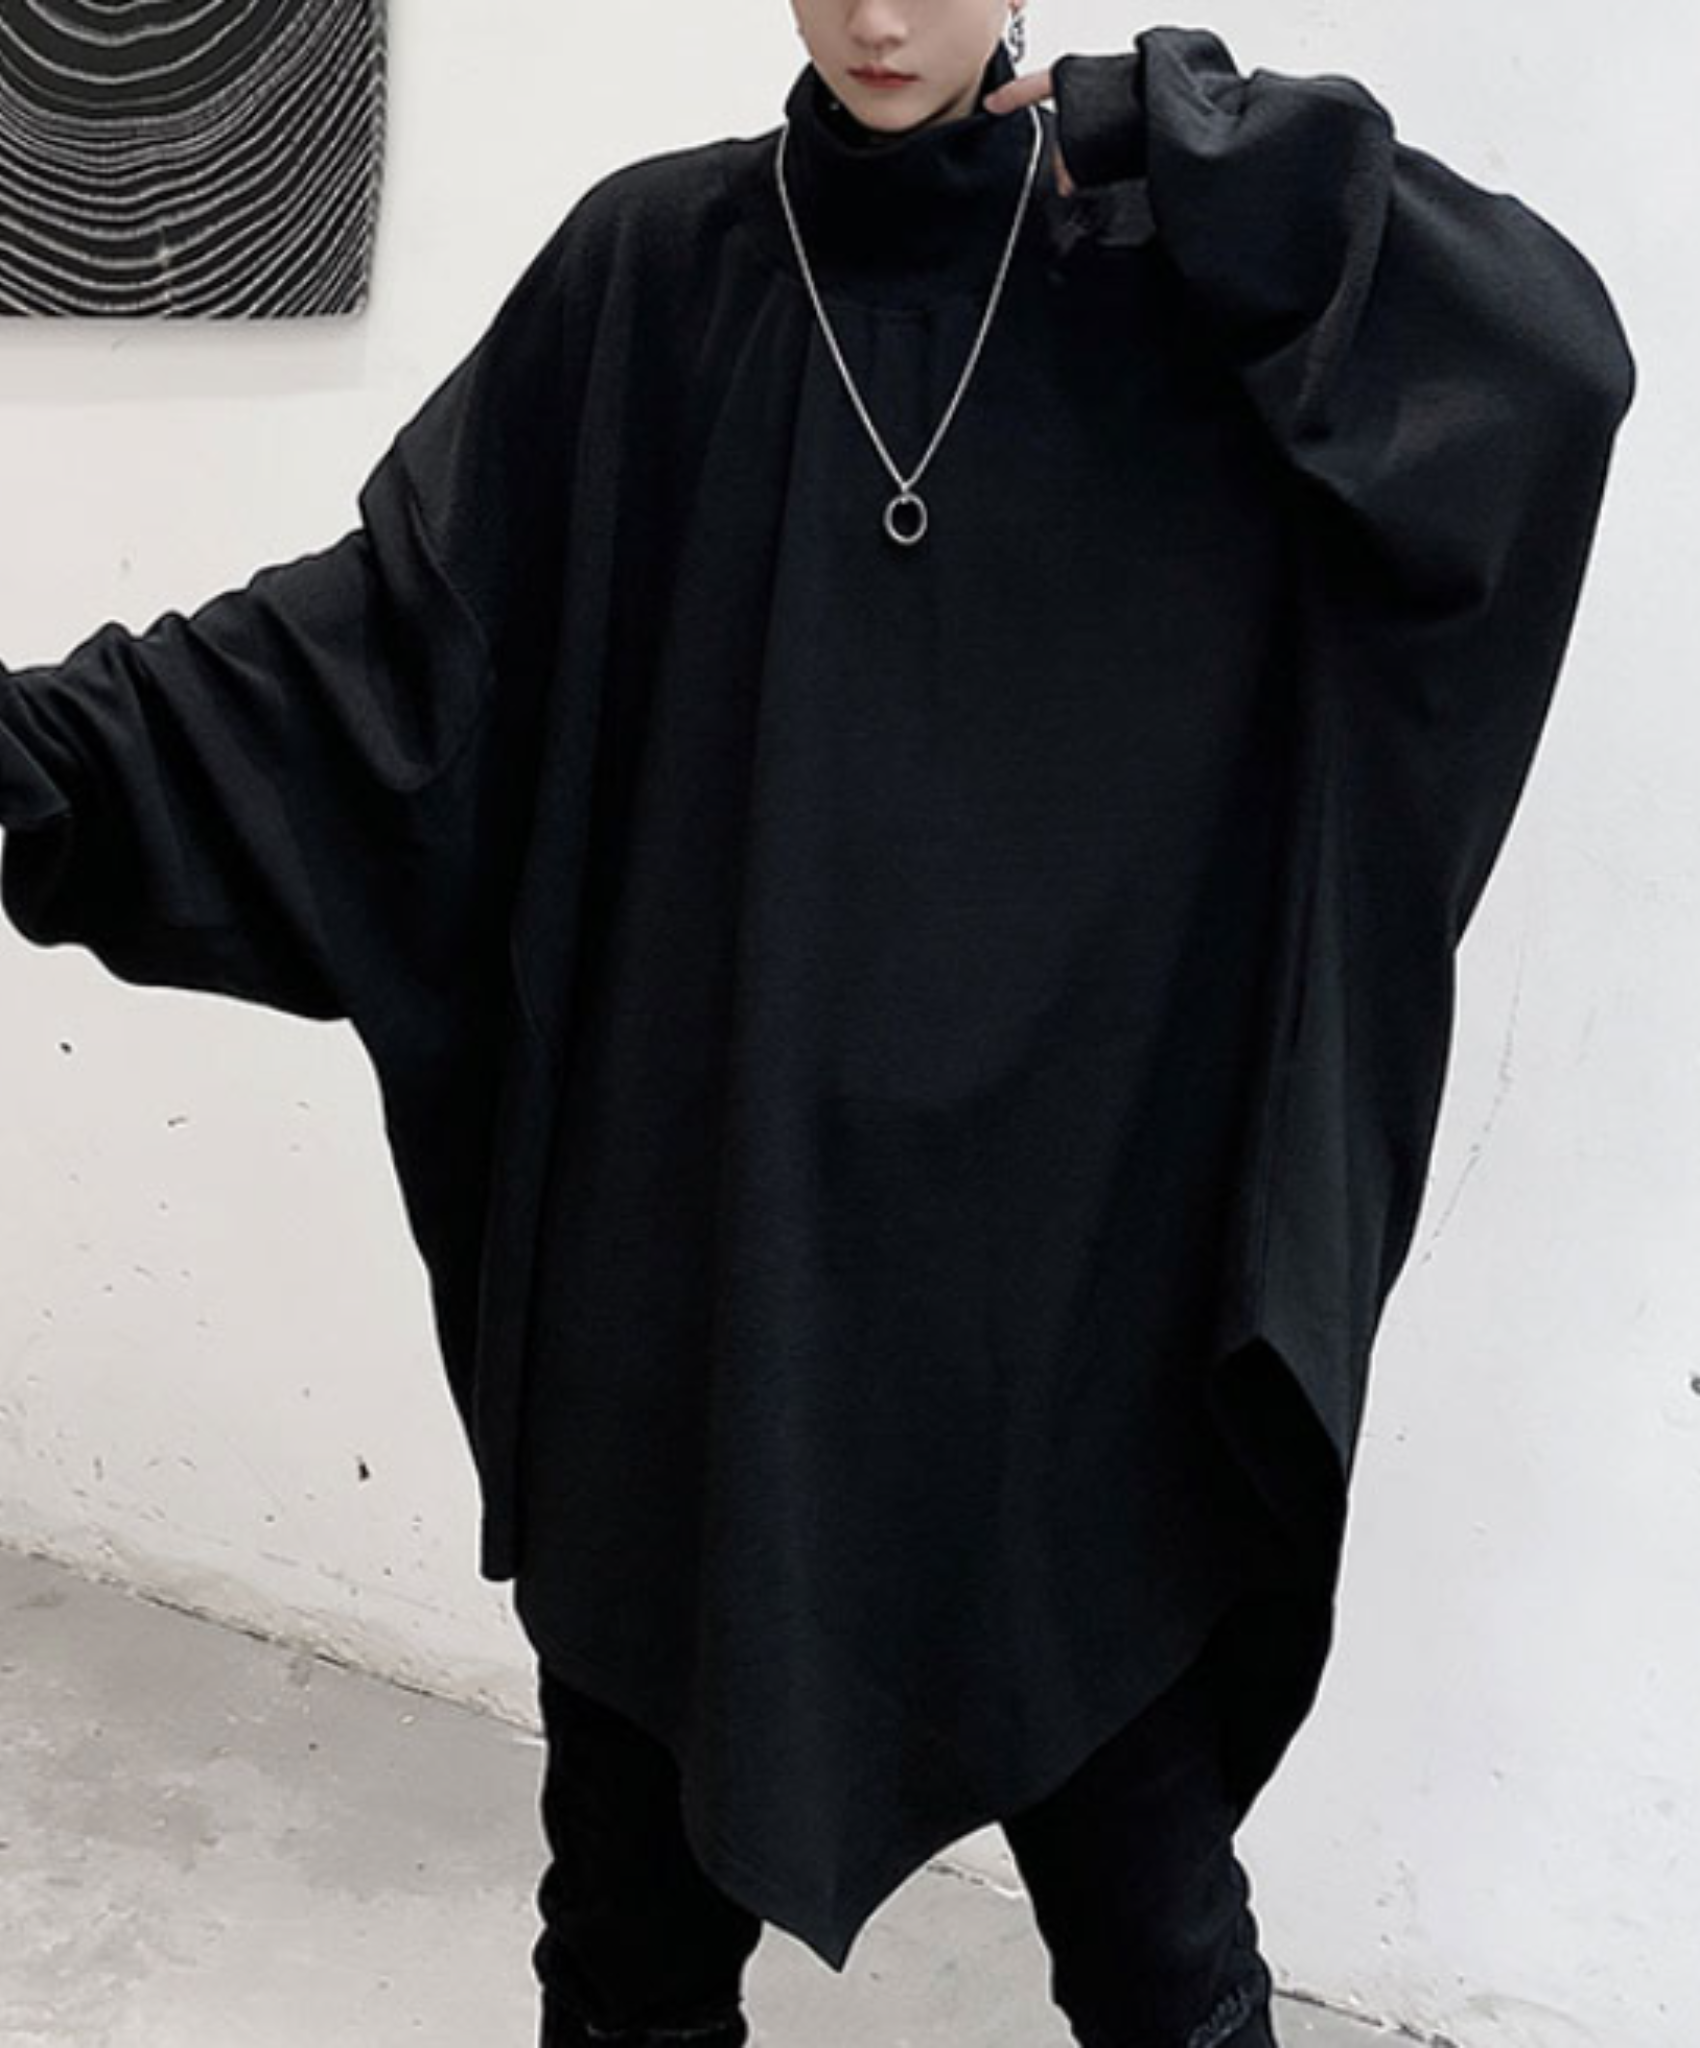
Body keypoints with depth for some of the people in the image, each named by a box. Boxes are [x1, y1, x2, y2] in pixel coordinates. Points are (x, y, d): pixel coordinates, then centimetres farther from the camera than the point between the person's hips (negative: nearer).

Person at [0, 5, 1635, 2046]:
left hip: (1059, 1194, -1)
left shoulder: (1178, 264, 1)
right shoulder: (653, 266, 3)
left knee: (1109, 1725, 9)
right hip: (698, 1174, 2)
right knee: (649, 1691, 15)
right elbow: (399, 610, 0)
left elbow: (1557, 354, -11)